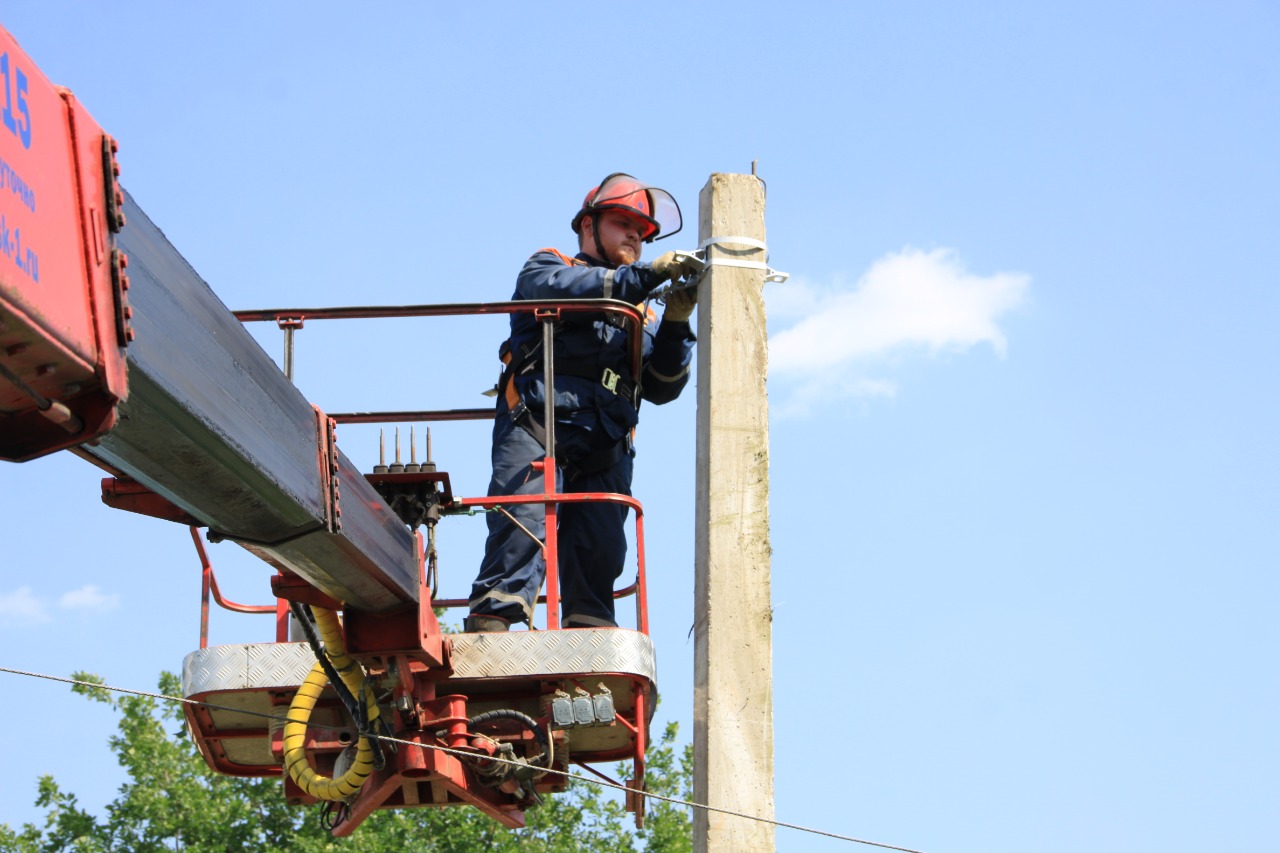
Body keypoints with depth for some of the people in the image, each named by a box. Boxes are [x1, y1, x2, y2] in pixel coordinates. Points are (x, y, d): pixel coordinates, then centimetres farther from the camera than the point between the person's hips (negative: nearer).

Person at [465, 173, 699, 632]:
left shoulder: (641, 312, 33)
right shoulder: (546, 266, 21)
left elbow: (661, 387, 20)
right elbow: (561, 289, -6)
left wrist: (676, 325, 4)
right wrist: (646, 274, -13)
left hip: (604, 450, 4)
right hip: (537, 426, -4)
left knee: (600, 545, -9)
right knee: (524, 524, -22)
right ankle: (491, 621, -29)